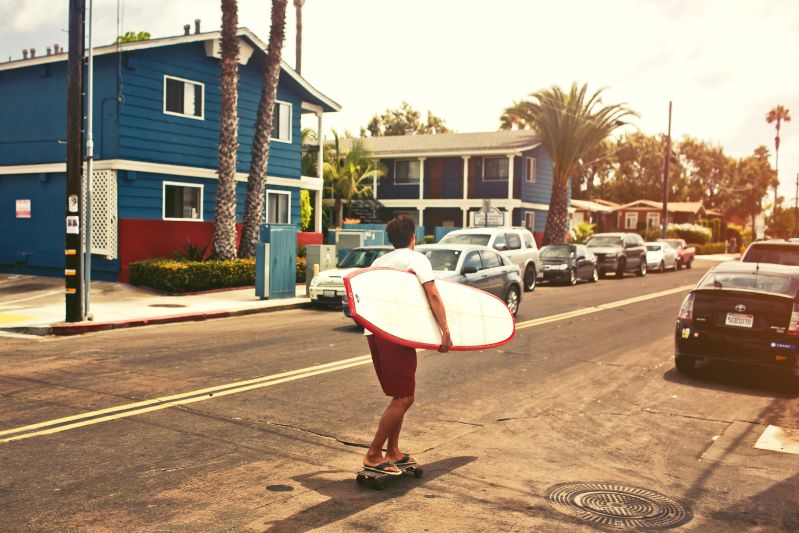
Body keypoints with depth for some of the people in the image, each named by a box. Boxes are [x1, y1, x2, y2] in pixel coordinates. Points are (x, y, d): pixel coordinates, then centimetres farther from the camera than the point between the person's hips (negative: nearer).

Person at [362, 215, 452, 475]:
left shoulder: (379, 261, 21)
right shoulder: (416, 258, 1)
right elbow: (433, 295, -9)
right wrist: (445, 331, -11)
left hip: (374, 331, 8)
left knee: (401, 395, 17)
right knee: (403, 398, -4)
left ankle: (393, 452, 21)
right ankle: (373, 456, -3)